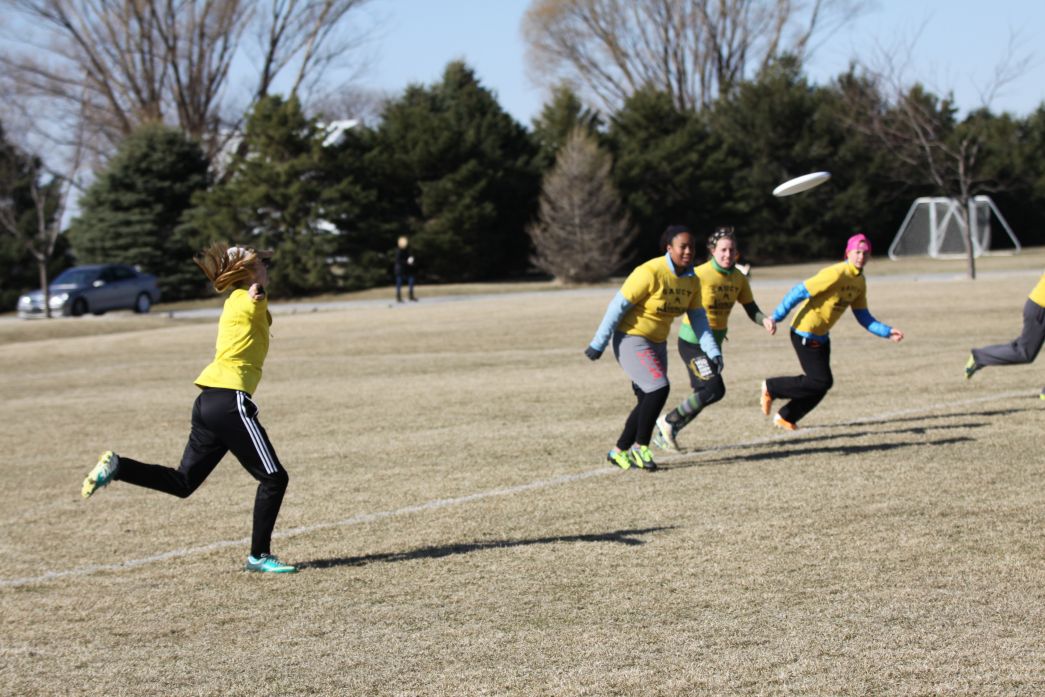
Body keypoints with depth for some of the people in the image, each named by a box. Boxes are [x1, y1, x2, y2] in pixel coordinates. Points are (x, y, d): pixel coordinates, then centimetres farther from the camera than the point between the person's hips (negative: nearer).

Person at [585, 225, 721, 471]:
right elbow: (618, 306, -19)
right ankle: (639, 447, -5)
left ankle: (619, 451, 20)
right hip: (631, 339, -8)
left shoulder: (692, 281, 0)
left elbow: (698, 317, 8)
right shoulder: (650, 273, -23)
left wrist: (712, 350, -2)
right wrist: (598, 344, -18)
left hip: (657, 343, 8)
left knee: (649, 400, 6)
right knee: (659, 388, -20)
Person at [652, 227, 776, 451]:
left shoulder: (739, 279, 2)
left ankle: (664, 434, 28)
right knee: (715, 389, -19)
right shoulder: (699, 275, -18)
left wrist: (765, 320, -14)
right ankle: (668, 422, -4)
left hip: (714, 343, 8)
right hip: (692, 342, -8)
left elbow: (751, 309, 7)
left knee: (702, 395, 12)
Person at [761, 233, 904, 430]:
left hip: (821, 336, 9)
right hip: (805, 334, -9)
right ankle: (771, 388, 6)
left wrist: (887, 332, -1)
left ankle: (785, 417, 26)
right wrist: (775, 318, -22)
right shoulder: (836, 275, -23)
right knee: (822, 381, -10)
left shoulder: (860, 282, 6)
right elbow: (799, 292, -22)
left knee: (822, 383, 10)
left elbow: (863, 317, 11)